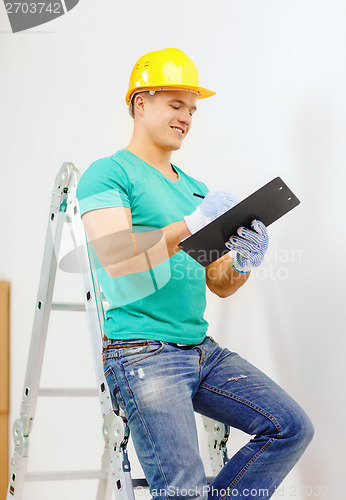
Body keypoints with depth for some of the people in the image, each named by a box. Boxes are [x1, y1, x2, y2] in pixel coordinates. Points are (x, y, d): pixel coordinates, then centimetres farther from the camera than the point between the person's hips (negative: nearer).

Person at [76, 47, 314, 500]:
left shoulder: (194, 188, 20)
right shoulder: (109, 173, -2)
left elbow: (219, 284, 18)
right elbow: (115, 258, -18)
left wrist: (243, 264, -4)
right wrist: (190, 227, -23)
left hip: (203, 350, 8)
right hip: (143, 352, -7)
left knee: (293, 428, -1)